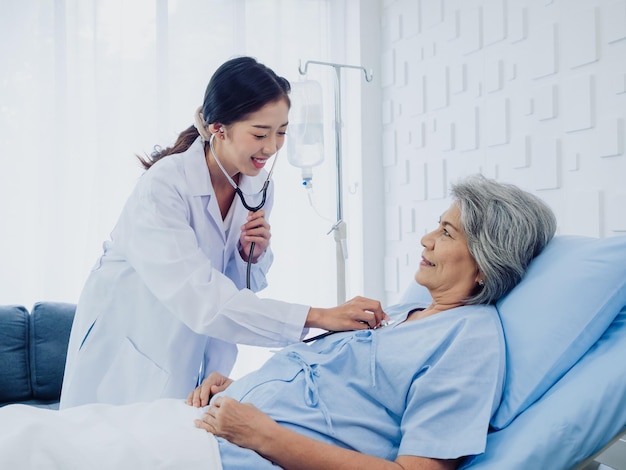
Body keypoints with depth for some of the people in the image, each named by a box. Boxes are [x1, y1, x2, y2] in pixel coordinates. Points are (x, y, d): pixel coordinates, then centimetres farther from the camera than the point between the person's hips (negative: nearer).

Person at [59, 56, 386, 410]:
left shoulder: (260, 188, -8)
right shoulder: (165, 184, -27)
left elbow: (240, 285, 1)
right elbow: (199, 298, -36)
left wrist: (252, 255, -21)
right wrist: (317, 316, -39)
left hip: (201, 354, 5)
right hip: (130, 349, -5)